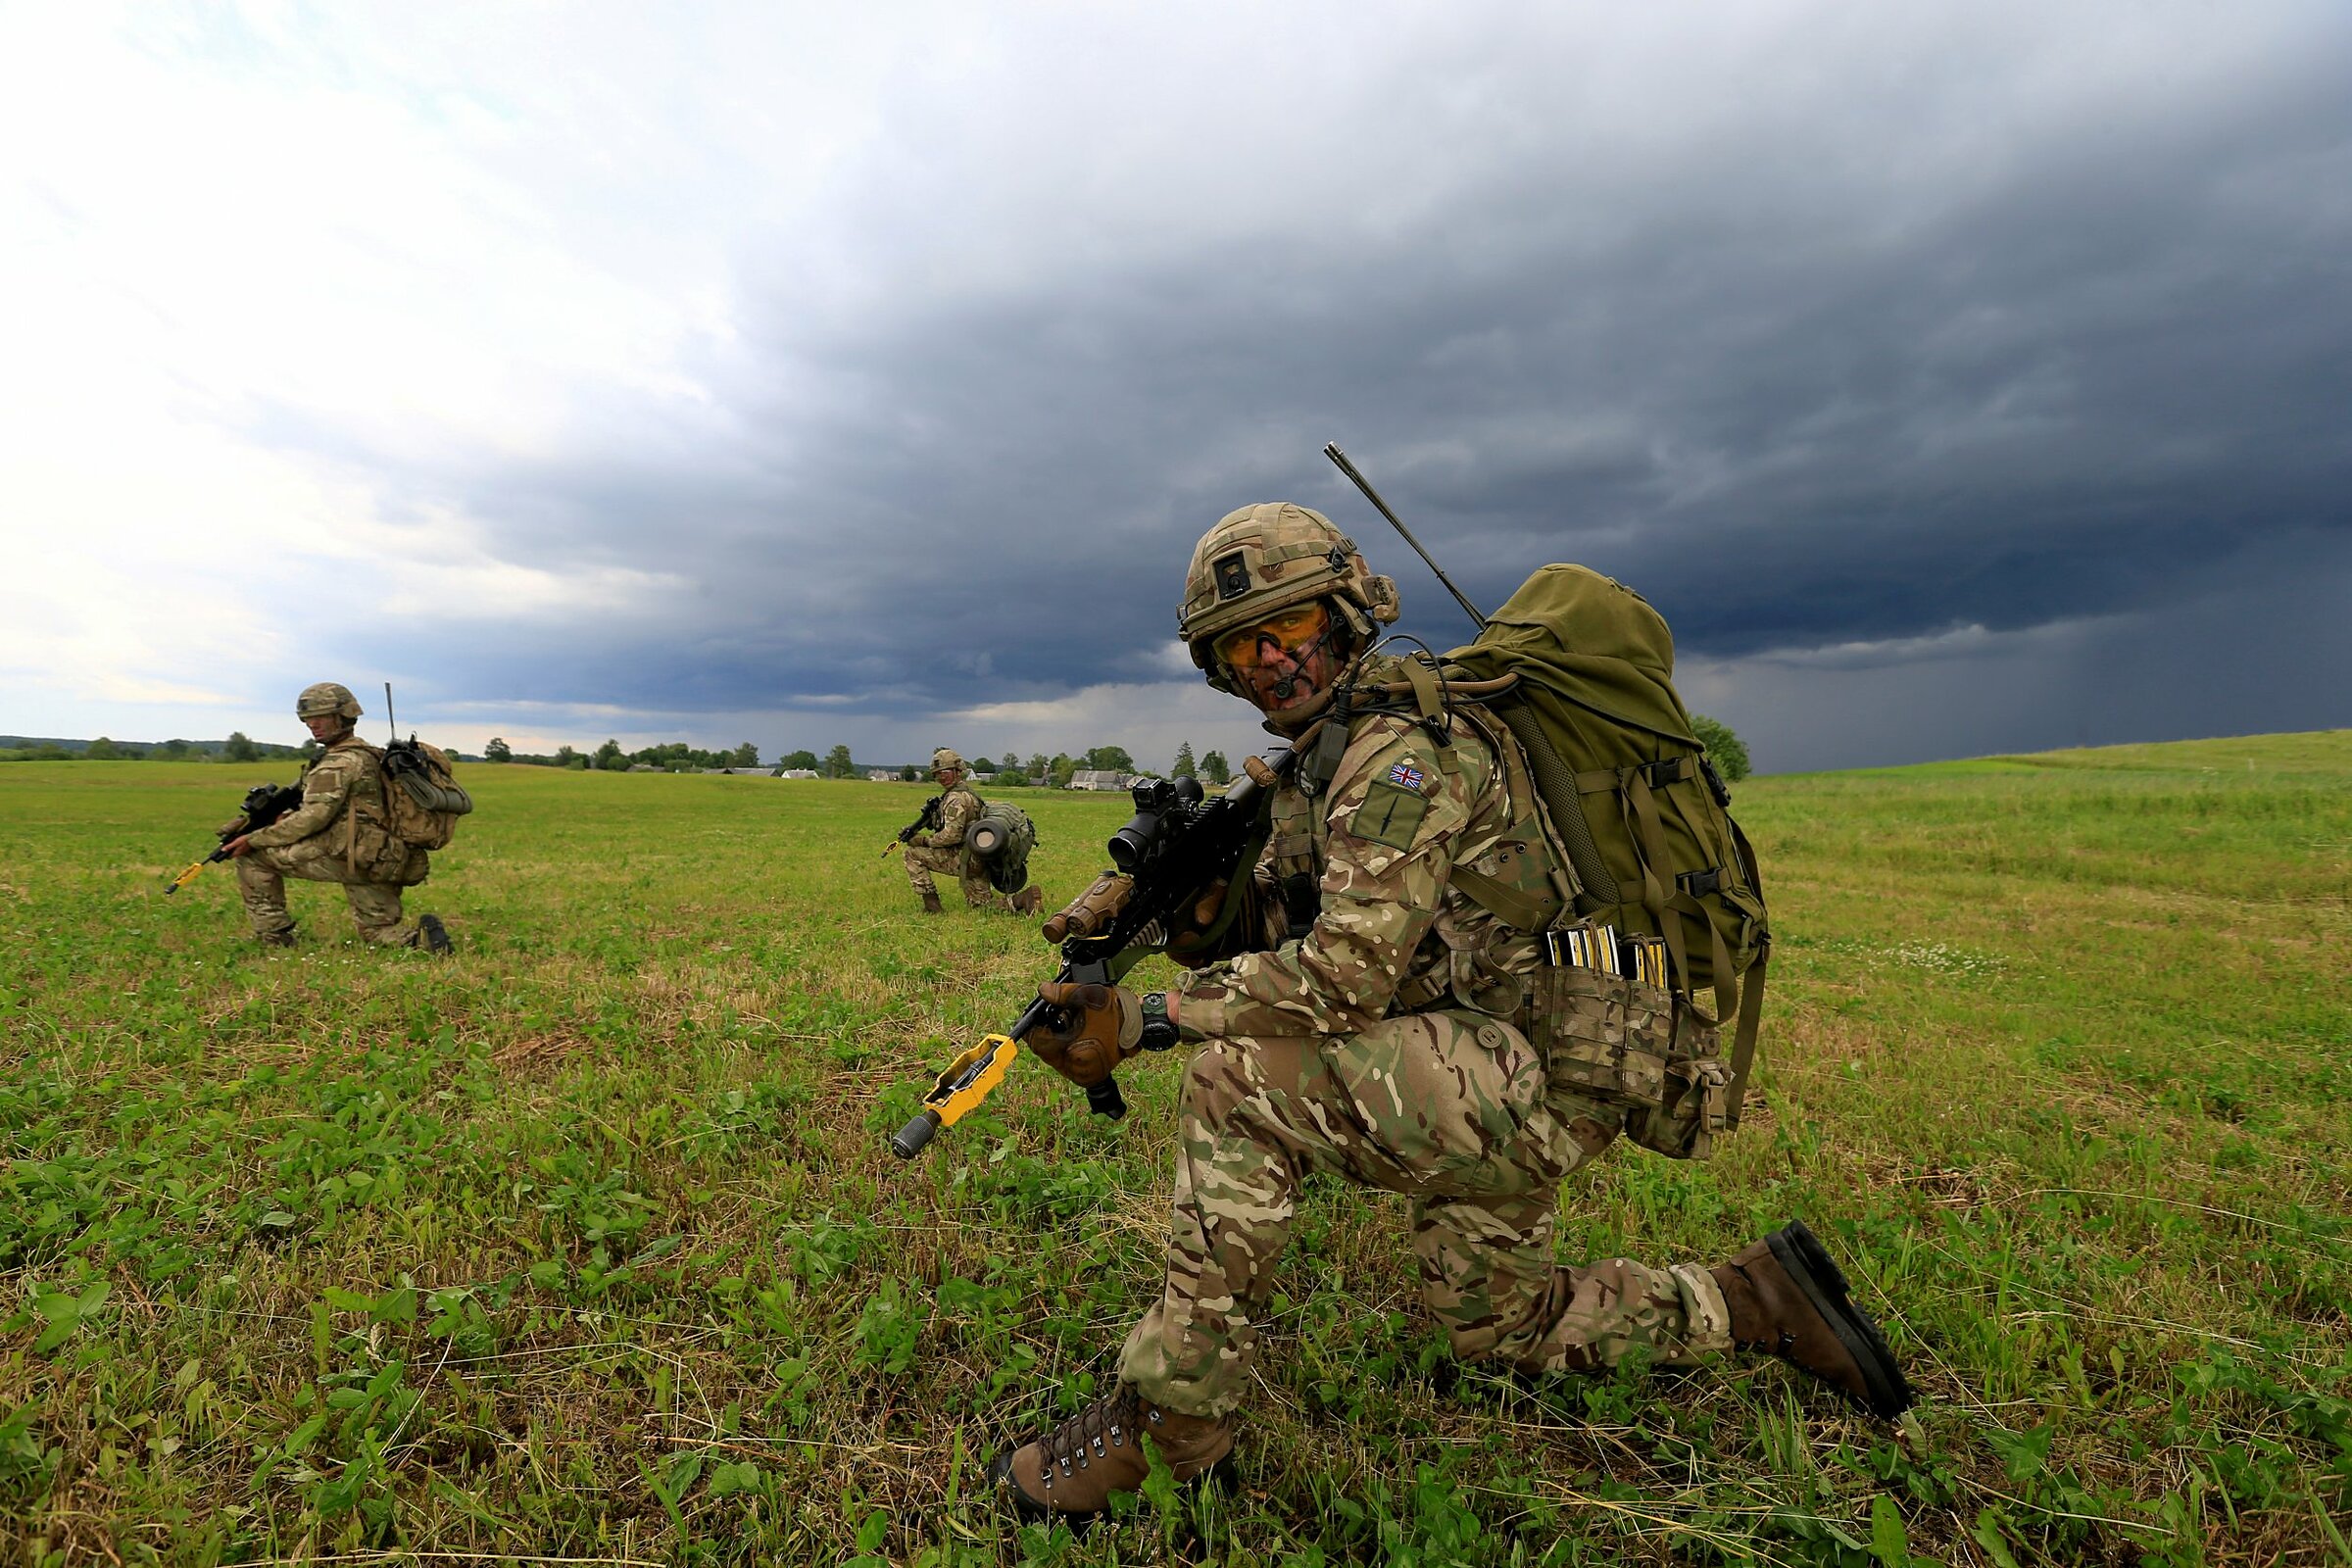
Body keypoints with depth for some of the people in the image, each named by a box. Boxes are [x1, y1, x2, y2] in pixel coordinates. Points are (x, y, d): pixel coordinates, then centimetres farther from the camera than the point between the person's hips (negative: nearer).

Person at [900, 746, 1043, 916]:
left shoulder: (956, 798, -16)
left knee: (912, 854, -2)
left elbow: (951, 836, -23)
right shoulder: (967, 791, 16)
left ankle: (931, 903, -2)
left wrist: (924, 840, -10)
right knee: (981, 903, 18)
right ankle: (1024, 899, 1)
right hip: (979, 860, 10)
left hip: (965, 858, -10)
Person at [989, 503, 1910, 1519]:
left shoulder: (1402, 743, -20)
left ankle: (1164, 1423, -6)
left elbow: (1344, 976, -27)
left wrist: (1141, 1022, -26)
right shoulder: (1323, 755, 11)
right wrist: (1200, 906, -13)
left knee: (1237, 1084, -23)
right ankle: (1753, 1302, 37)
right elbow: (1272, 931, 9)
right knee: (1500, 1328, 26)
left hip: (1534, 1073, -11)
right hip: (1494, 1077, 11)